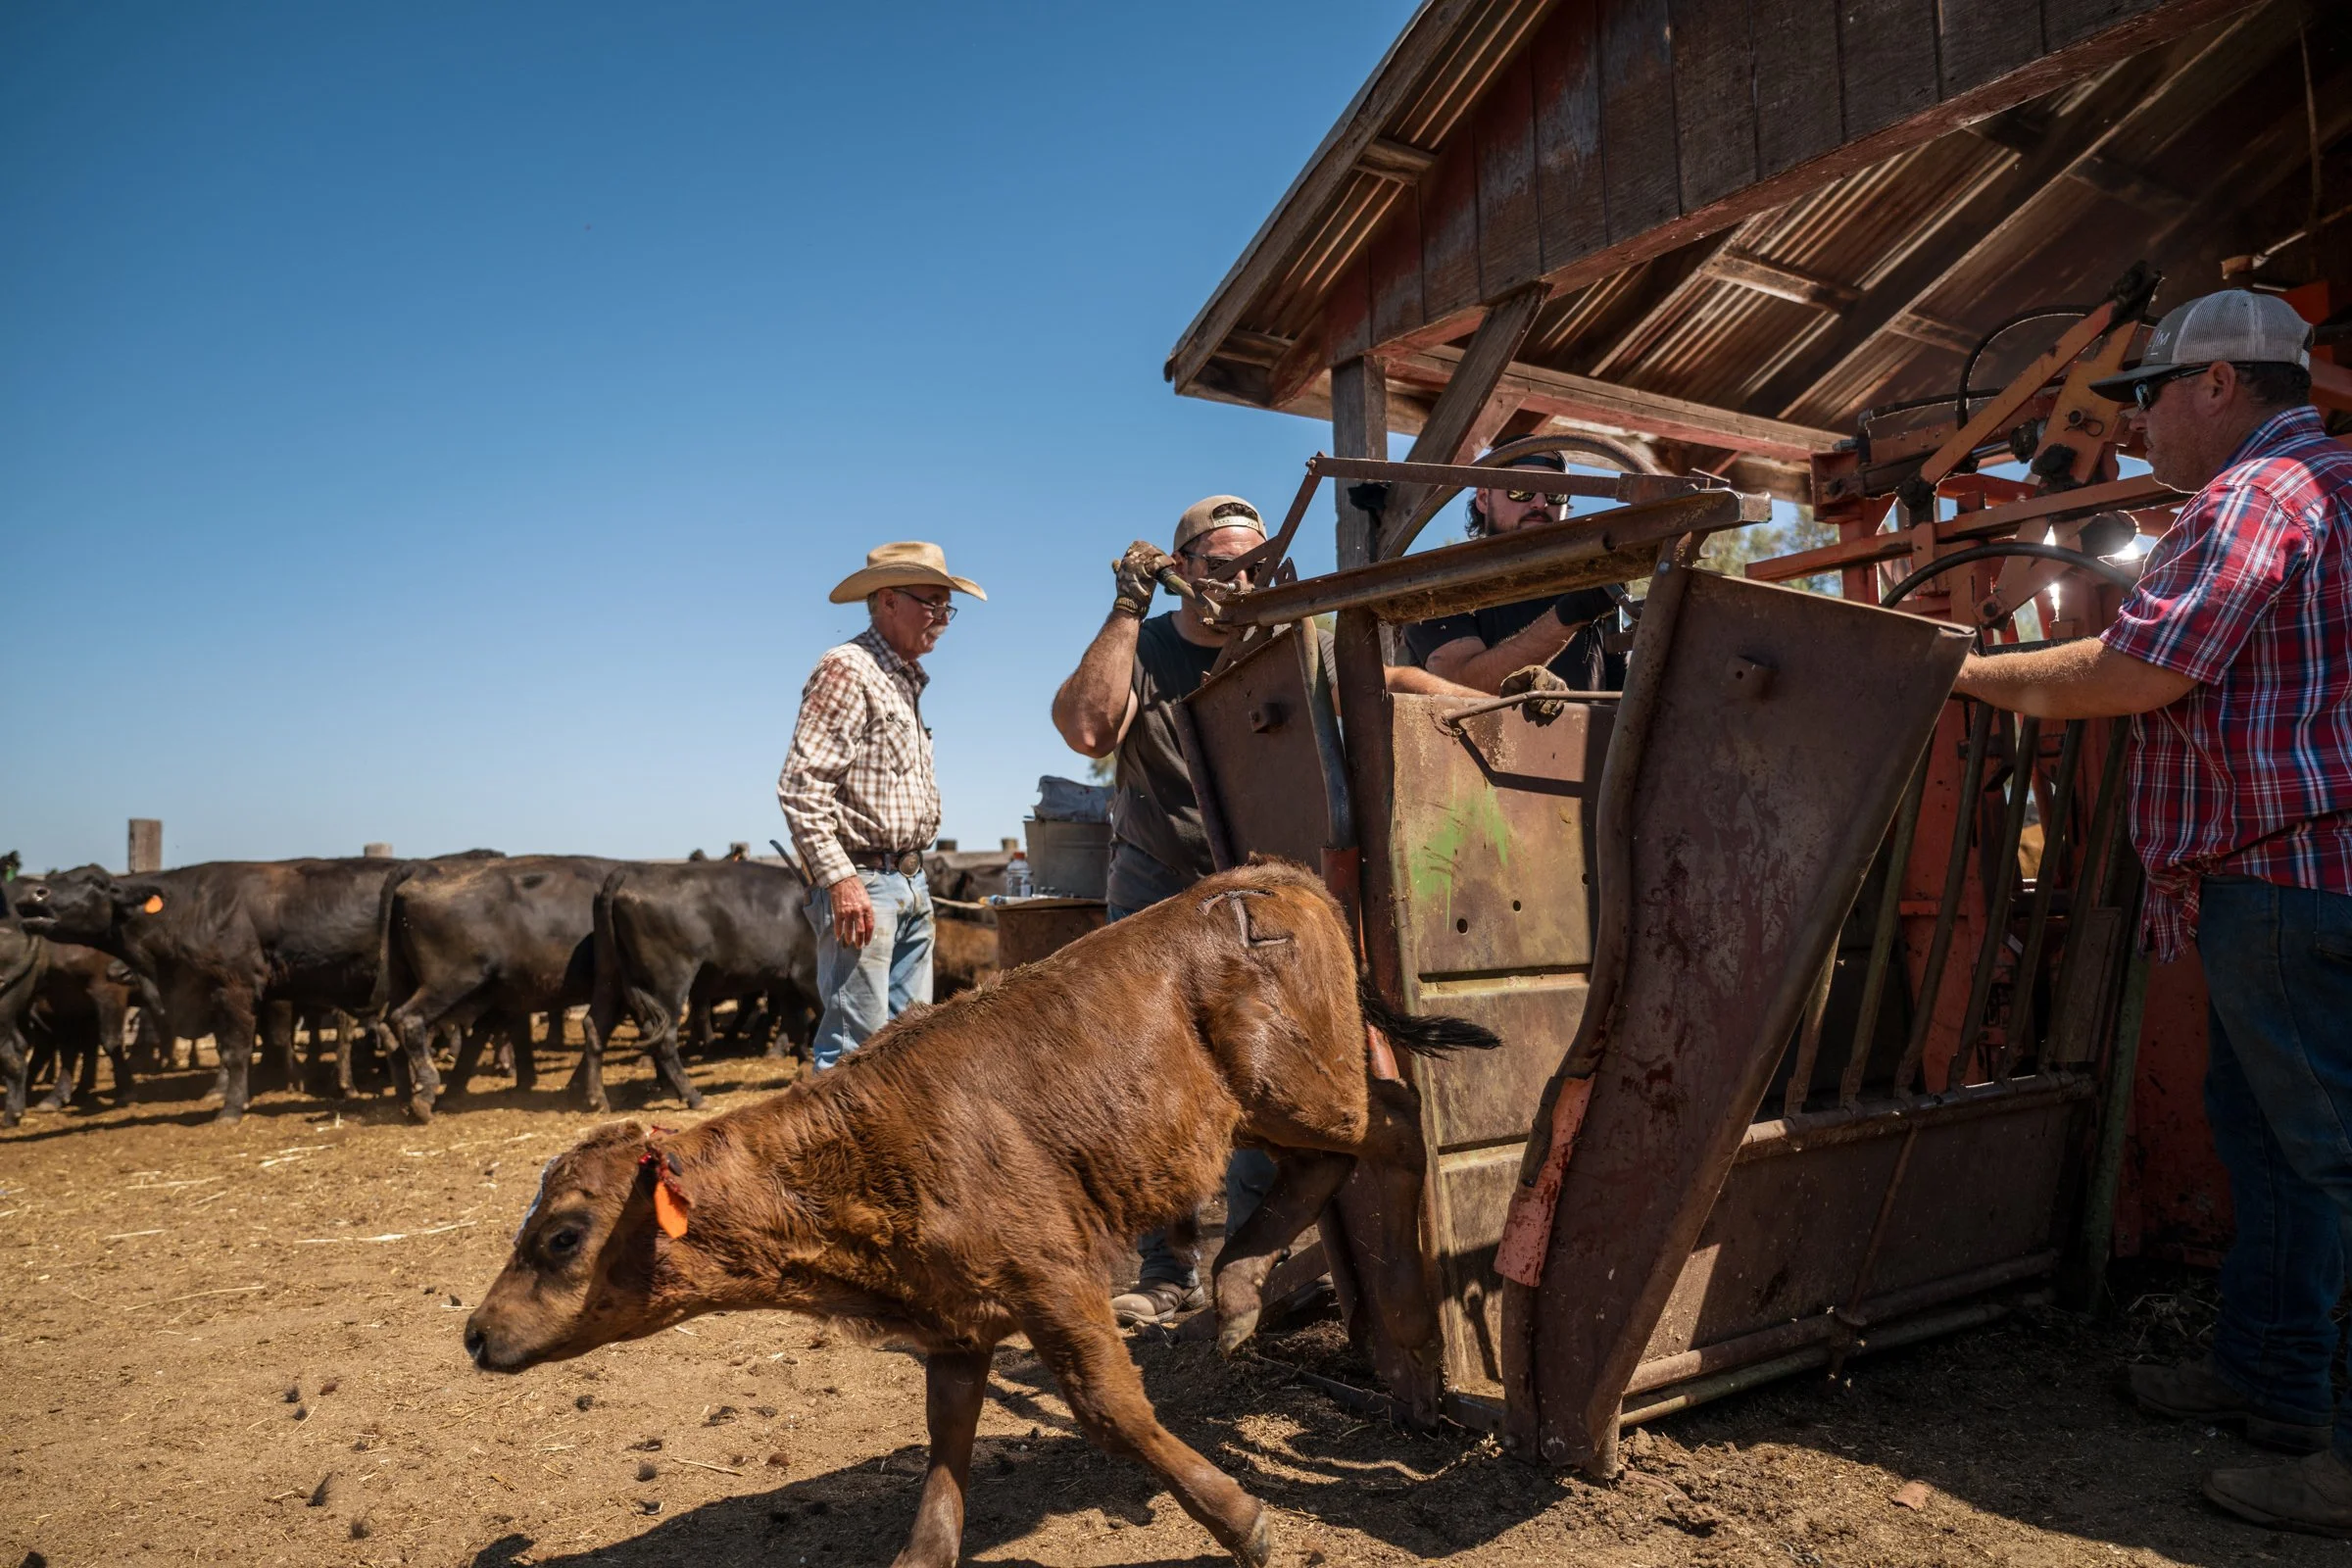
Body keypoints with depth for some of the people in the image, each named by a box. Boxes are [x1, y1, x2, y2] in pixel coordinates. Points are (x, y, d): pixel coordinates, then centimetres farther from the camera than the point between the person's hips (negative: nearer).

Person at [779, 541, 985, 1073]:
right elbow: (800, 786, -18)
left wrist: (915, 880, 17)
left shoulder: (904, 680, 18)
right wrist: (839, 879, -22)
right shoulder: (848, 670, -9)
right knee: (855, 1042, -8)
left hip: (911, 885, 9)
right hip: (861, 883, -9)